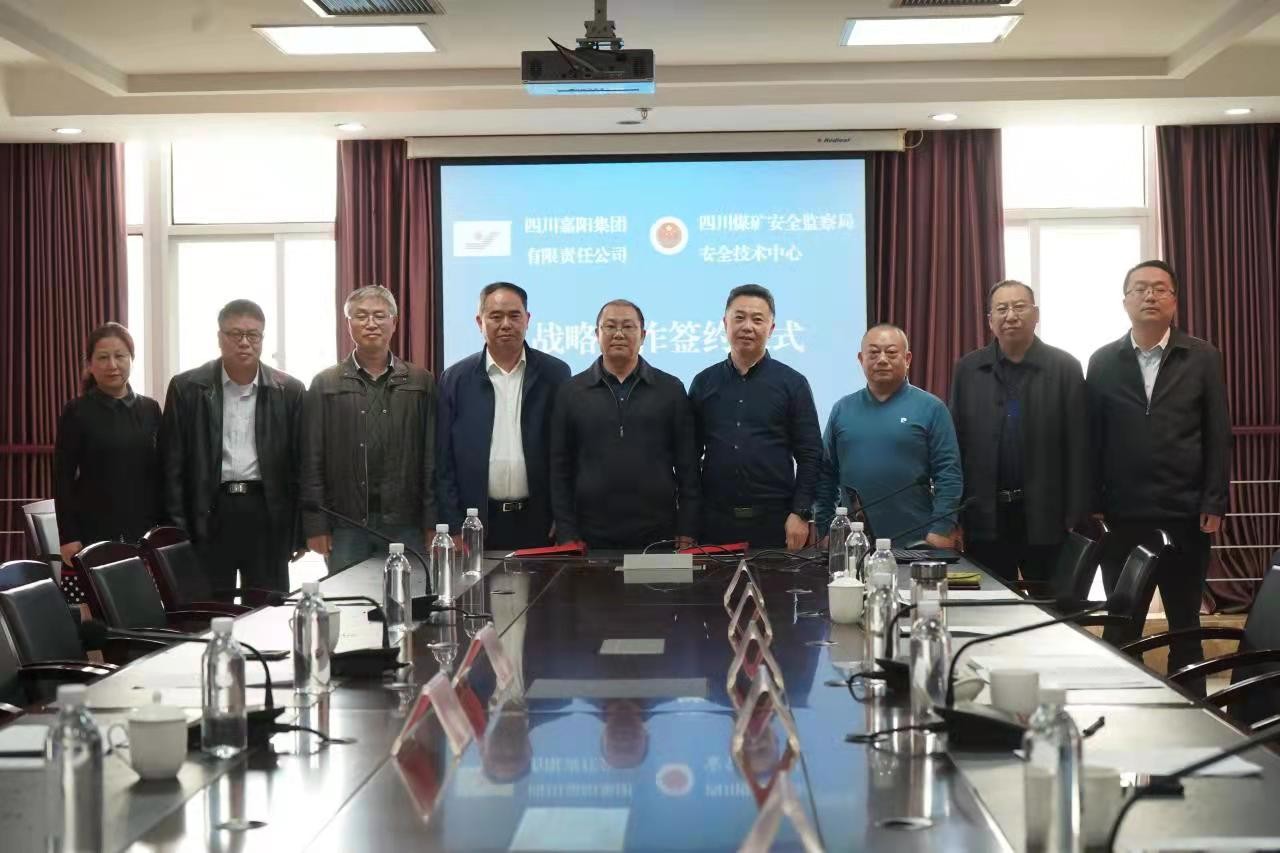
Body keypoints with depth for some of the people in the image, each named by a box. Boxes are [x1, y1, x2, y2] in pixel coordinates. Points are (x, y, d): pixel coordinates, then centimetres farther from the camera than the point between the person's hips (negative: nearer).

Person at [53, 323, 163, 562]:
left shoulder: (150, 409, 9)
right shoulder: (76, 412, -1)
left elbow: (159, 471, 10)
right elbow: (63, 478, -3)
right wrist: (68, 536, -8)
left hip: (144, 529, 3)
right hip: (95, 530, -3)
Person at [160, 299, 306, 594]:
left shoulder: (289, 391, 5)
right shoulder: (187, 388, 2)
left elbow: (300, 464, 6)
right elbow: (172, 465, 2)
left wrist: (299, 532, 4)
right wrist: (177, 532, -3)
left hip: (267, 515, 1)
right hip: (209, 515, -1)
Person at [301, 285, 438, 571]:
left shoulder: (421, 383, 7)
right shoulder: (325, 385, 7)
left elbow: (432, 458, 4)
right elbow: (312, 462, 4)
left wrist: (433, 523, -1)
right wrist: (316, 525, -2)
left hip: (405, 523, 0)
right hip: (346, 524, 0)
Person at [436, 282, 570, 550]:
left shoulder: (555, 374, 3)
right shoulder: (455, 379, 4)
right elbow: (444, 461, 3)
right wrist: (454, 528, -3)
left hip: (540, 522, 0)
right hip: (478, 524, 0)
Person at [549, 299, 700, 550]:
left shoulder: (671, 389, 6)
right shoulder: (570, 392, 7)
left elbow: (687, 466, 6)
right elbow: (560, 468, 6)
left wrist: (686, 533, 0)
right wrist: (567, 535, 0)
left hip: (659, 536, 0)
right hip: (591, 537, 0)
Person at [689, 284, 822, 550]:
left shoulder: (792, 384, 3)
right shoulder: (704, 383, 10)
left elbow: (809, 455, 1)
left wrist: (801, 514, -7)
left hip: (774, 520, -2)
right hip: (714, 520, 2)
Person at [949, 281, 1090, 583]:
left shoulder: (1065, 367, 1)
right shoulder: (968, 369, 6)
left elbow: (1078, 449, -2)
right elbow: (955, 445, 5)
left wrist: (1077, 520, -7)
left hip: (1047, 518, -1)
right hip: (984, 519, 2)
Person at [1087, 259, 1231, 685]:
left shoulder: (1202, 358, 3)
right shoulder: (1103, 362, 5)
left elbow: (1218, 436, 1)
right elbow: (1093, 438, 3)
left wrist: (1214, 504, -6)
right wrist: (1092, 506, -2)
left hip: (1185, 514, 0)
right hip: (1122, 515, 1)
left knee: (1185, 624, 9)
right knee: (1120, 627, 6)